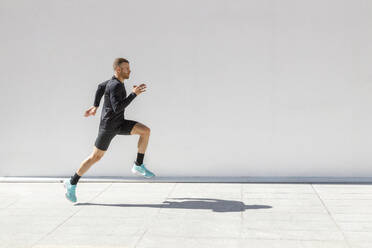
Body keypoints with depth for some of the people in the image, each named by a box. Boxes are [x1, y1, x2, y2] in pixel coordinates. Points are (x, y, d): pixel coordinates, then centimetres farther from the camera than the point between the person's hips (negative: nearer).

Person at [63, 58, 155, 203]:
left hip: (119, 124, 8)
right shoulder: (114, 86, -24)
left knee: (146, 131, -8)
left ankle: (138, 166, 0)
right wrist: (134, 94, -30)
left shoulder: (116, 81, 5)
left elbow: (101, 87, 22)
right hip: (108, 126, -8)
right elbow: (117, 108, -34)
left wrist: (95, 106, 24)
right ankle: (71, 184, 16)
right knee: (95, 157, 0)